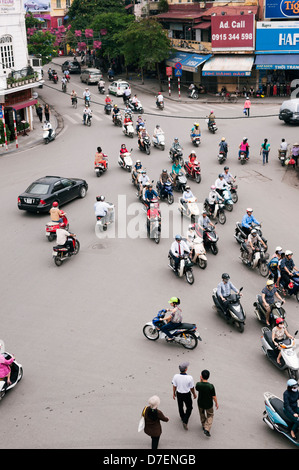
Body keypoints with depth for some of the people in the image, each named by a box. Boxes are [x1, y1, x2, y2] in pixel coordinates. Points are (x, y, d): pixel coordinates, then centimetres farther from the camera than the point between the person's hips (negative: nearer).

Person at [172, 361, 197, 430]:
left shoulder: (176, 376, -23)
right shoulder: (190, 378, -29)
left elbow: (174, 386, -7)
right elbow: (192, 388, -14)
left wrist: (173, 393, 11)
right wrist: (194, 394, 6)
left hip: (179, 394, 3)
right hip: (187, 394, -3)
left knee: (180, 406, 28)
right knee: (189, 408, 20)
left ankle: (182, 417, 52)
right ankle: (185, 421, 9)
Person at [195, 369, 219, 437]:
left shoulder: (198, 384, -24)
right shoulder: (211, 386, -29)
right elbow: (214, 396, -18)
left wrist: (200, 380, -7)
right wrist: (216, 403, 0)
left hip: (200, 403, 2)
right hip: (209, 404, -2)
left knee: (202, 414, 29)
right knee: (210, 415, 21)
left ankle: (204, 426, 47)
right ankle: (207, 429, 9)